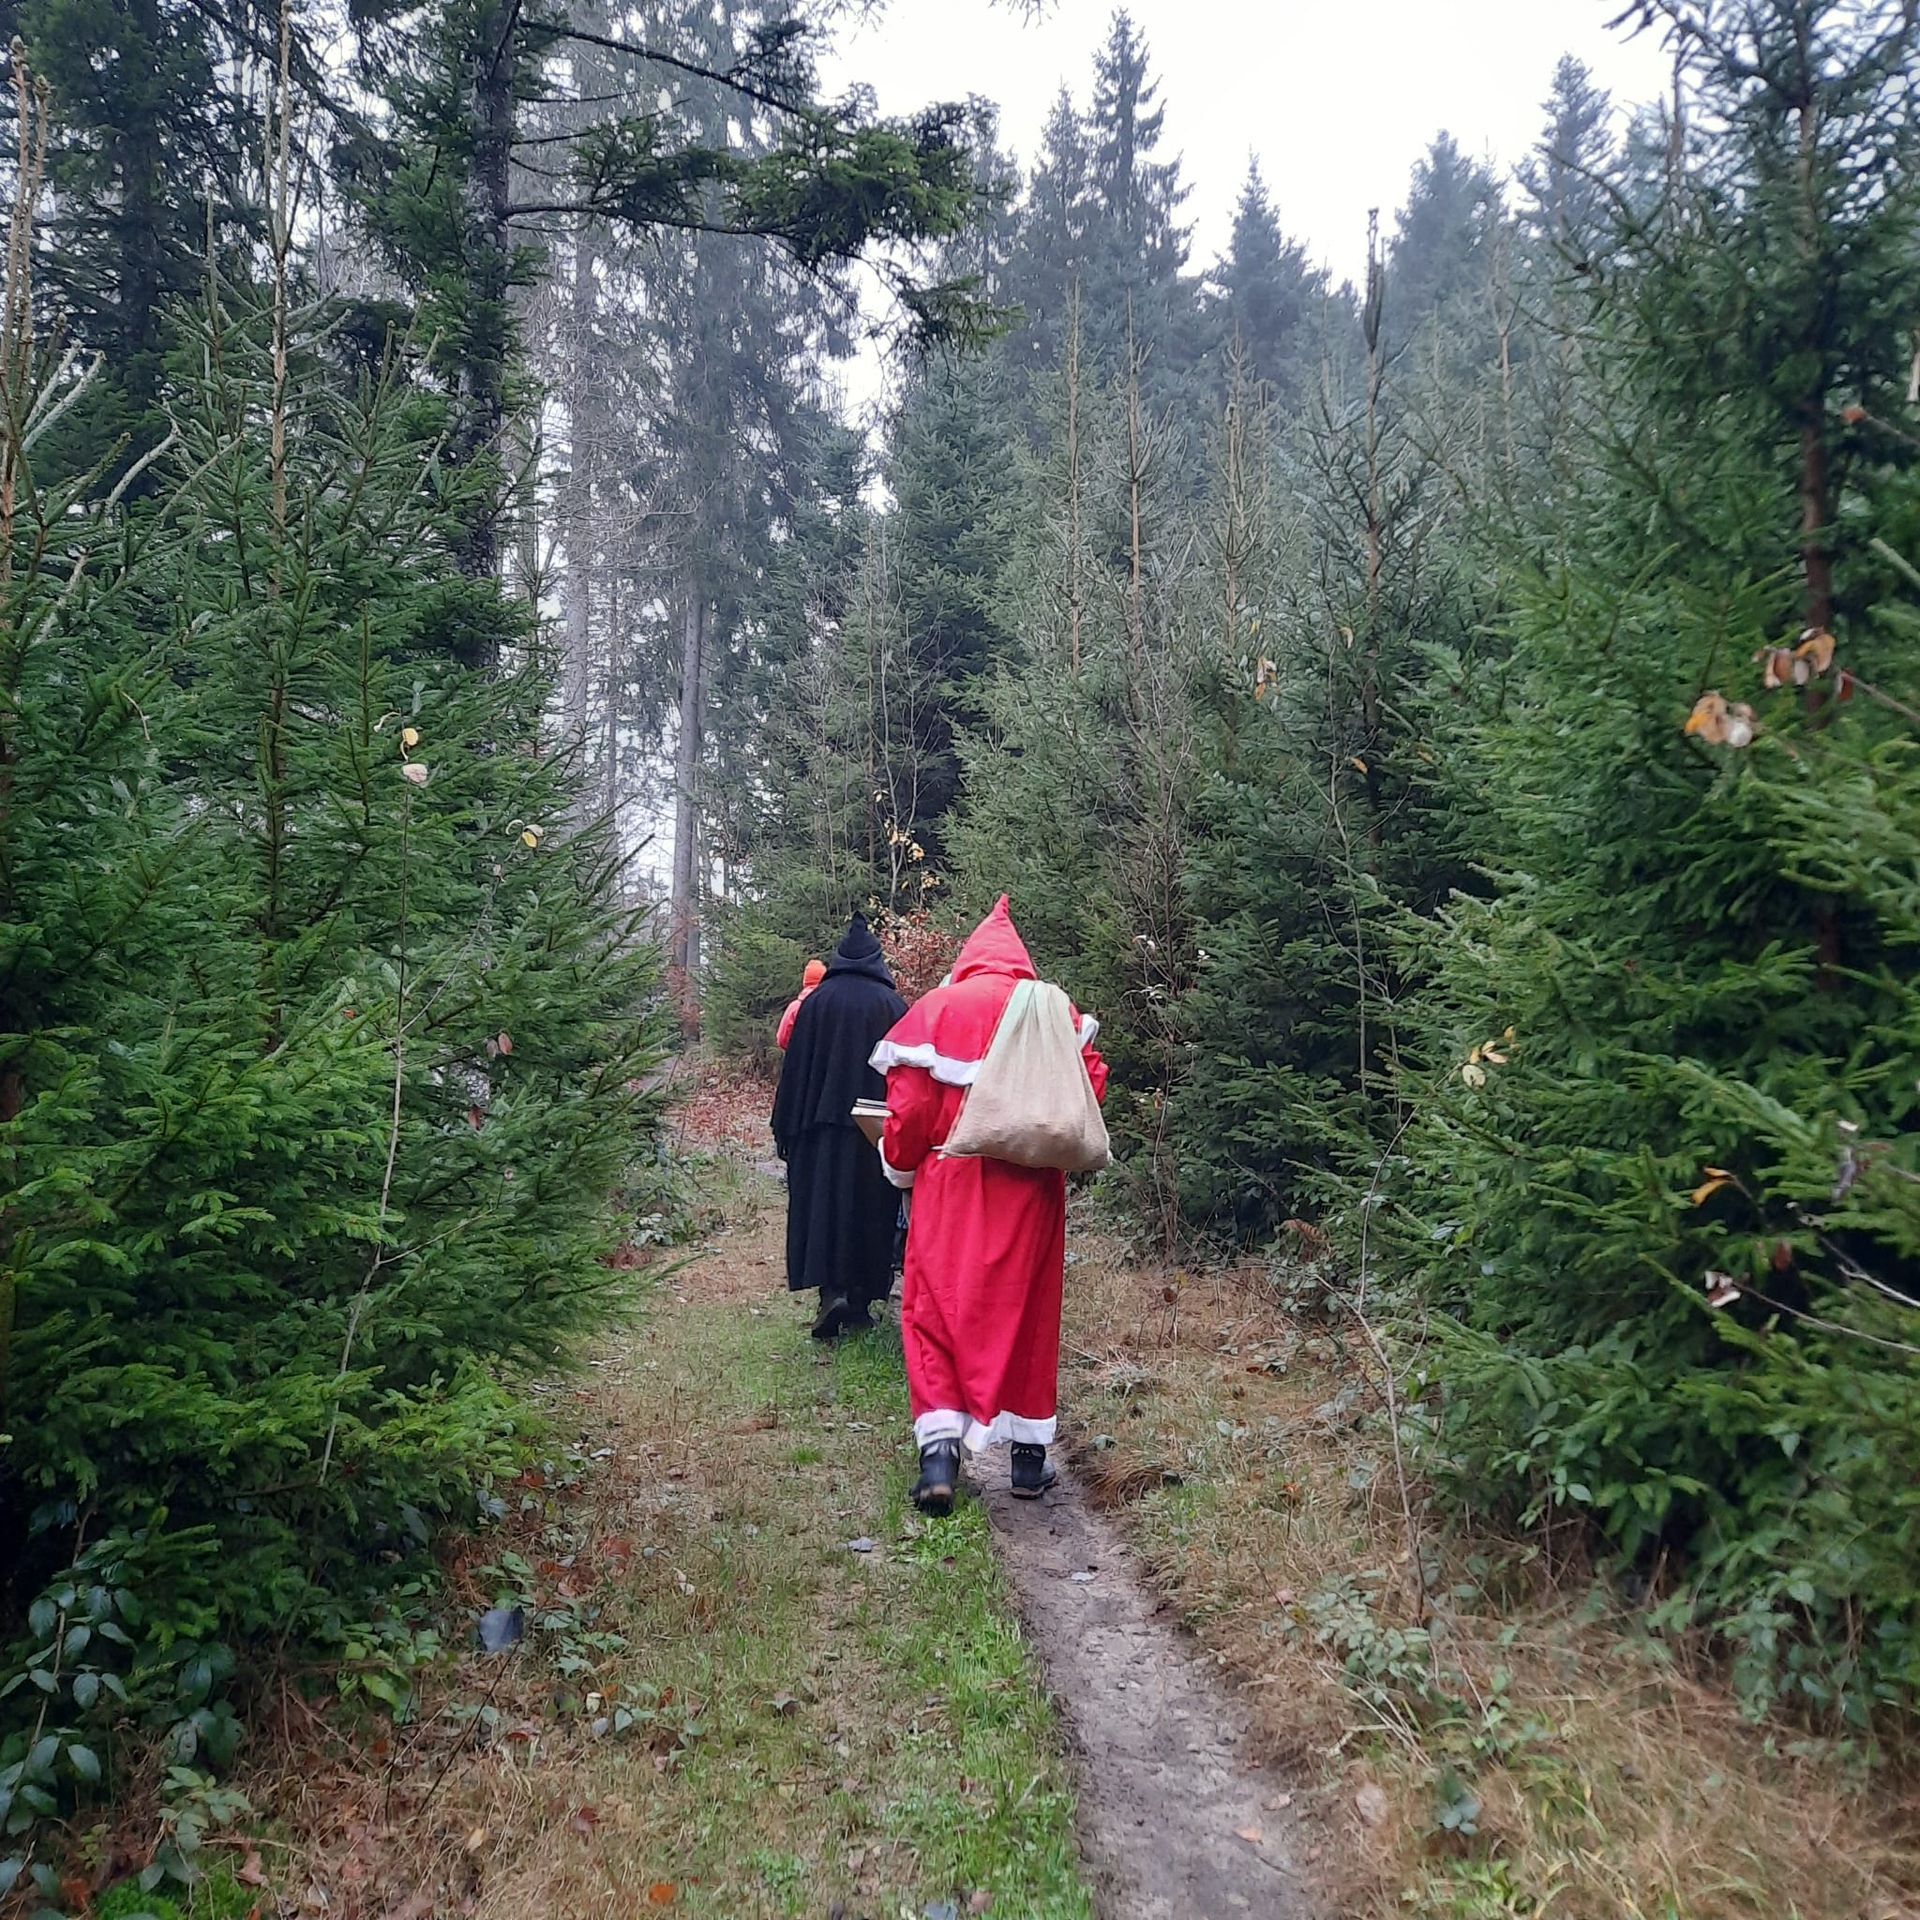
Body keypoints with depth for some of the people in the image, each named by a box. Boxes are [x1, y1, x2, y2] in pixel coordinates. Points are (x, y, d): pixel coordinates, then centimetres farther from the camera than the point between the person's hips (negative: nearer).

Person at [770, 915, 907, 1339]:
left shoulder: (816, 1001, -1)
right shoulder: (893, 1005, 0)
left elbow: (795, 1068, -1)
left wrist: (786, 1130, 5)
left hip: (823, 1123, -1)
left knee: (822, 1204, 3)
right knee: (870, 1208, 9)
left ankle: (832, 1292, -14)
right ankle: (860, 1302, 15)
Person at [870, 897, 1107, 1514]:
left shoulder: (937, 1008, 0)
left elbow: (910, 1105, -5)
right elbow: (1090, 1088, 2)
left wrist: (900, 1164, 12)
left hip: (953, 1183, -2)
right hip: (1033, 1186, 2)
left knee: (937, 1307, 6)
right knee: (1029, 1309, 13)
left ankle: (939, 1452, -5)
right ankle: (1030, 1458, 21)